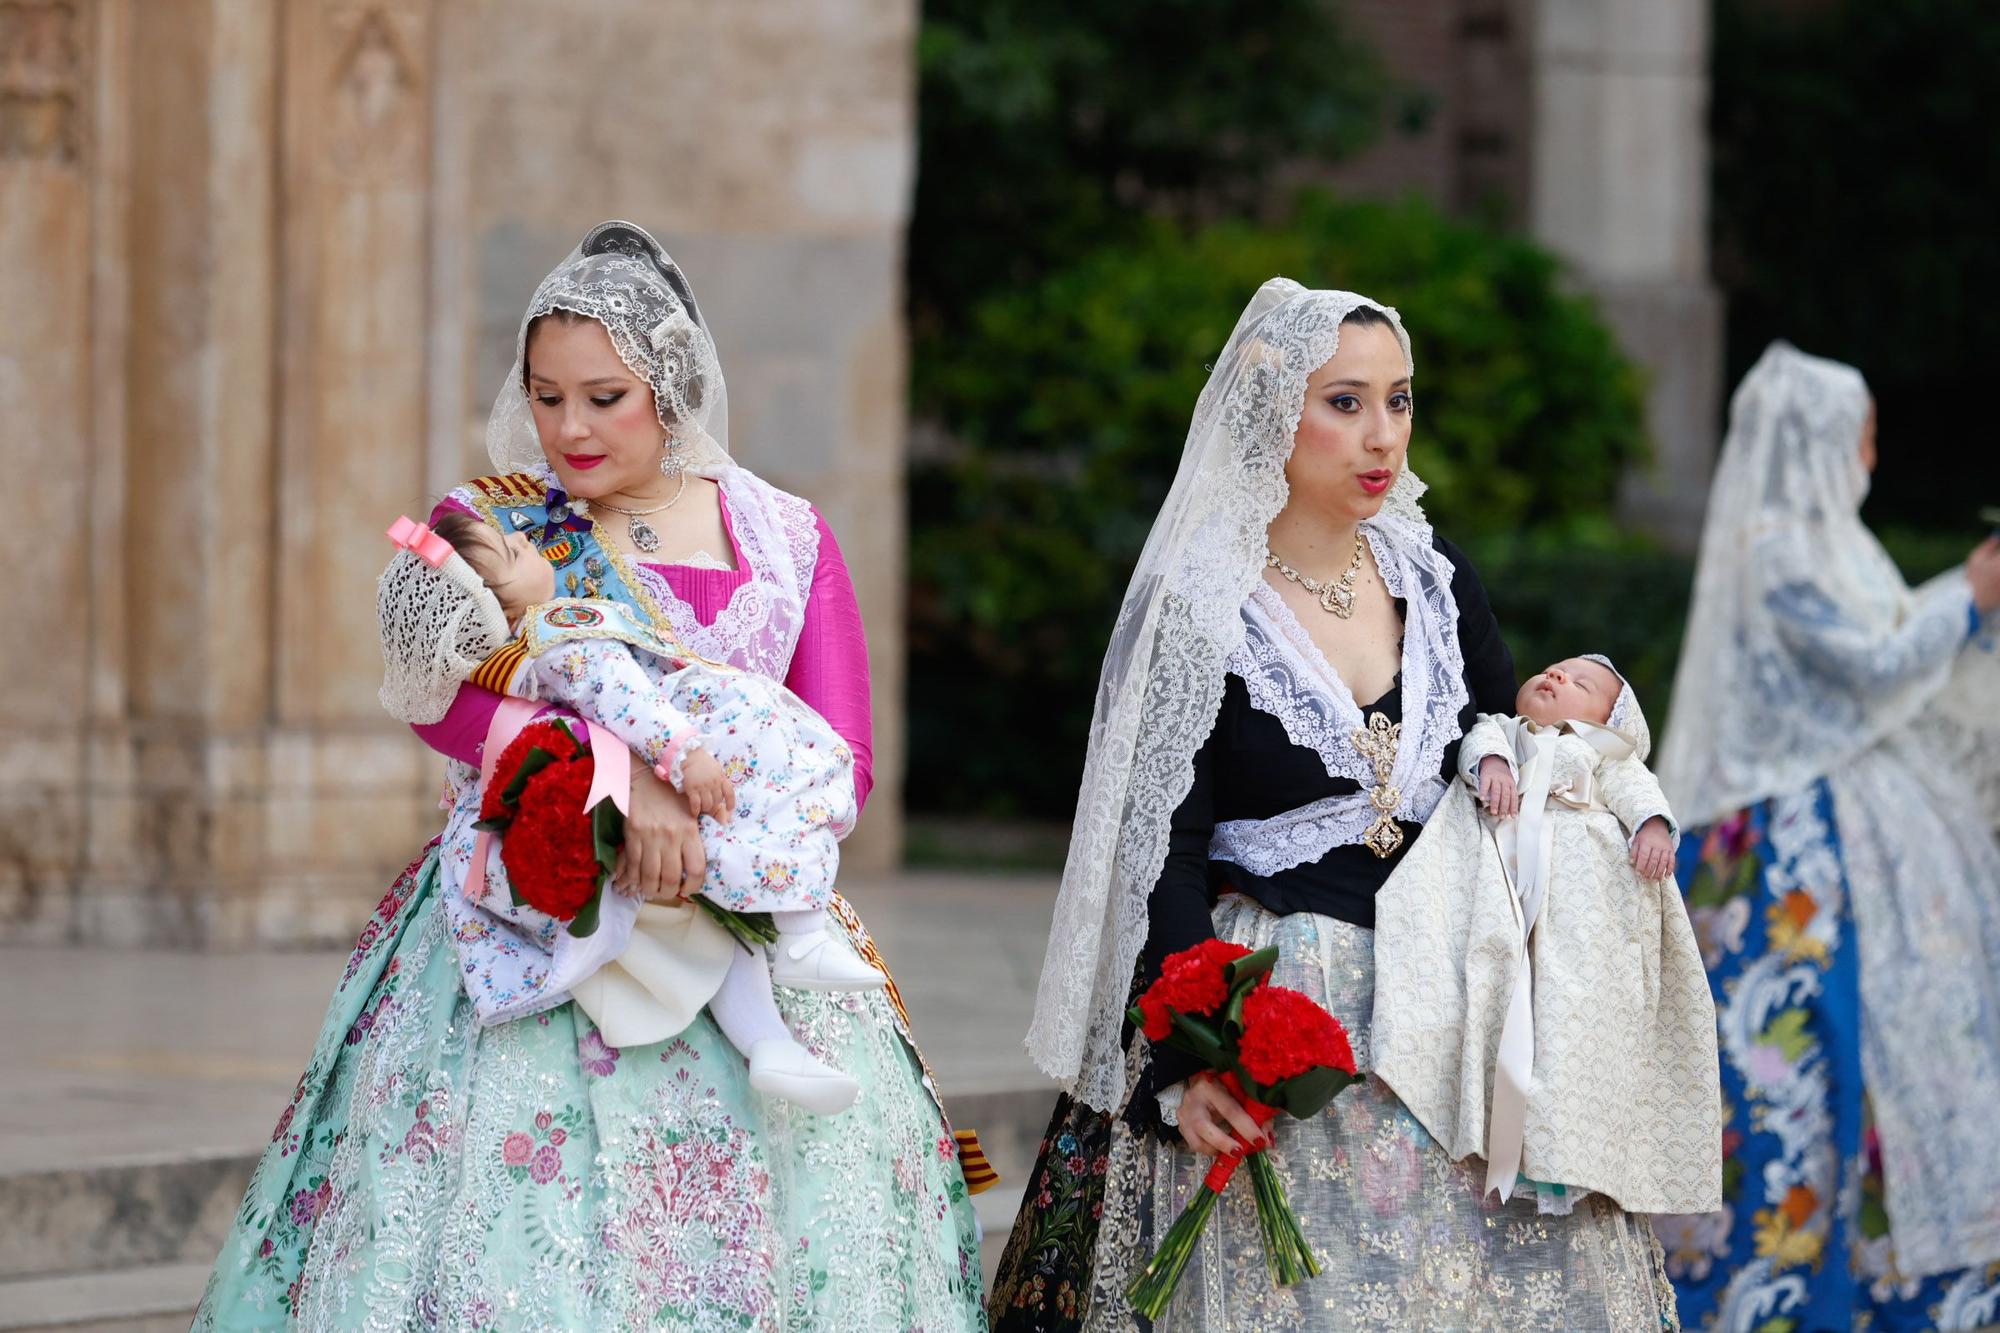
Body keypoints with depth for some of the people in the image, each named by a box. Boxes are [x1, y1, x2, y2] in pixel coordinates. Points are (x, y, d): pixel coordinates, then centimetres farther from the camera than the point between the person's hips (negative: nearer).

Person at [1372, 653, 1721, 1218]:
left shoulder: (1605, 752, 30)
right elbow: (1482, 736, 13)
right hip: (1510, 867, 1)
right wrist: (1491, 760, -10)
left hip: (1592, 872, -1)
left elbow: (1634, 787, 13)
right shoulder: (1505, 732, 33)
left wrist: (1654, 825, -7)